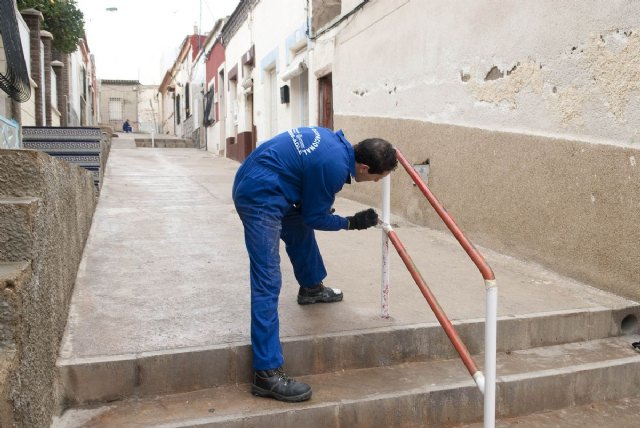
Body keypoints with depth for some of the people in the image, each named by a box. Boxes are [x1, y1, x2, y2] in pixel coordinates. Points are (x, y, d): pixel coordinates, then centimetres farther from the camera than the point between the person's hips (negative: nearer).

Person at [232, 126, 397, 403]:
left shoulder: (337, 141, 4)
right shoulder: (334, 166, -22)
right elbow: (316, 218, -8)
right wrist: (352, 223, 4)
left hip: (255, 184, 11)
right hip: (260, 198, -11)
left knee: (301, 231, 31)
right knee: (268, 283, -13)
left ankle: (311, 289, 58)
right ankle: (267, 374, -11)